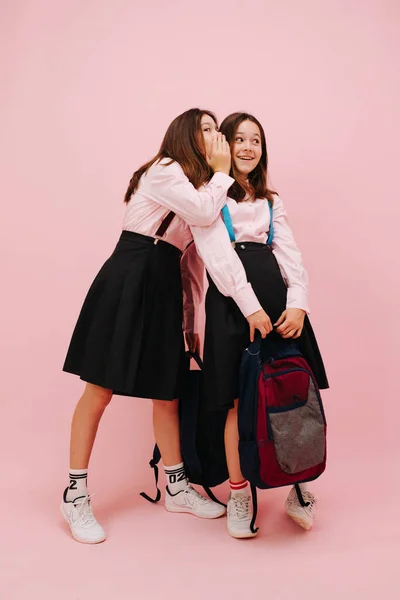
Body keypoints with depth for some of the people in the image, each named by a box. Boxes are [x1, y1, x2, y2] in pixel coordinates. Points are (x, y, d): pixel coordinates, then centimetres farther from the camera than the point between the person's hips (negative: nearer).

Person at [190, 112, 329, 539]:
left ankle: (299, 488, 17)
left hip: (276, 292, 4)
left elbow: (289, 253, 12)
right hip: (230, 297, -4)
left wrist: (297, 303, -6)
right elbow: (216, 254, -7)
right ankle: (238, 494, 15)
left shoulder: (270, 201, 24)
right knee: (239, 400, -2)